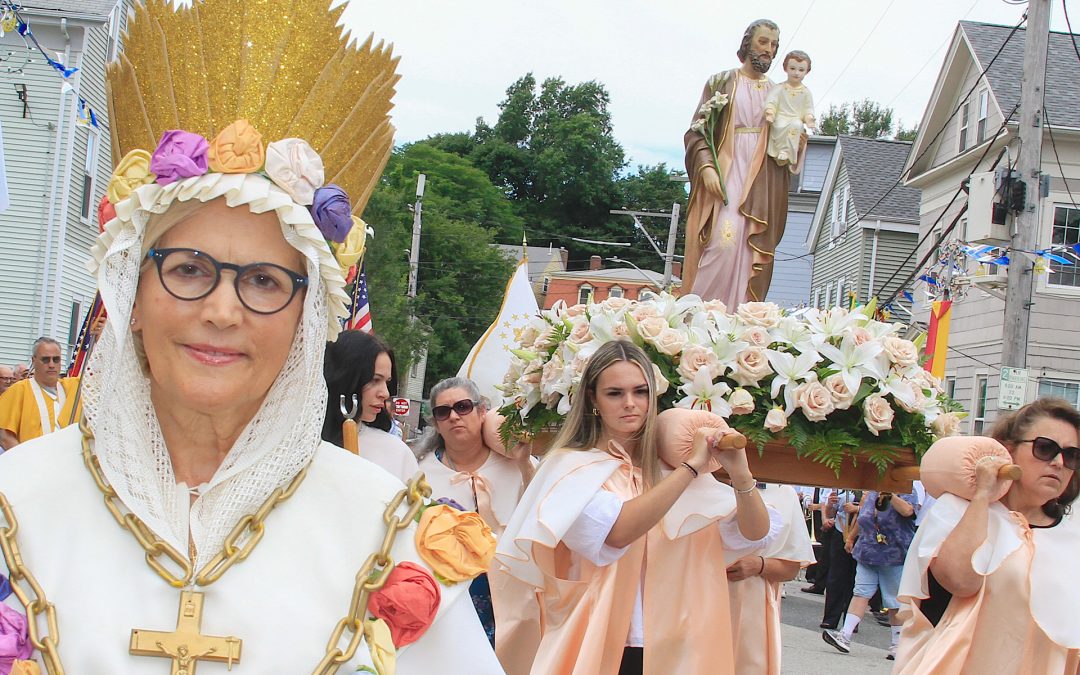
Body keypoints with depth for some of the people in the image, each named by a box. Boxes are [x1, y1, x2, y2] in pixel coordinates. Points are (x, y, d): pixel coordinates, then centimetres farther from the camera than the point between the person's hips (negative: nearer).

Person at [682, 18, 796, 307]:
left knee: (752, 253, -6)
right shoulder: (721, 82, 10)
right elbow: (697, 130, 2)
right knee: (724, 240, -22)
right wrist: (706, 167, -14)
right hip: (724, 172, -4)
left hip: (762, 182, 4)